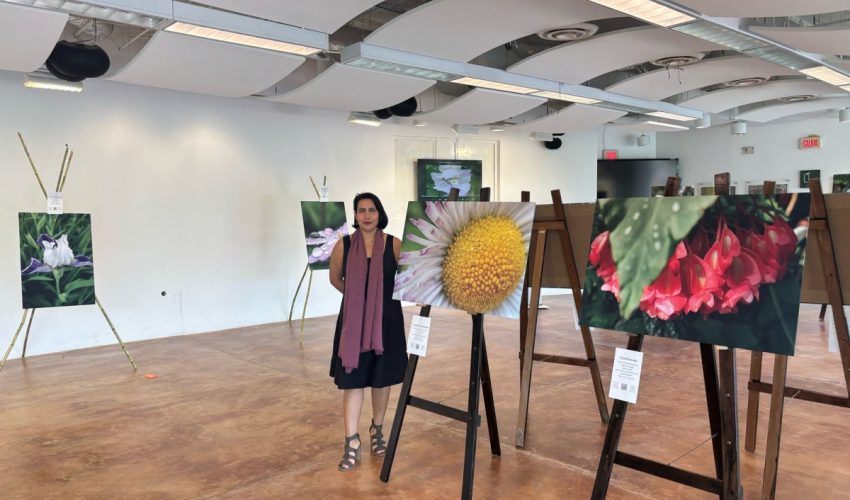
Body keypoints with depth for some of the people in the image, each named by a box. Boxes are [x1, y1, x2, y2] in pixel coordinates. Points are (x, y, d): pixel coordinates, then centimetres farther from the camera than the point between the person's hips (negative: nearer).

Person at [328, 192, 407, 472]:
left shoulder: (394, 244, -6)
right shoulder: (343, 245, -5)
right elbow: (335, 279, 12)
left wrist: (381, 297, 5)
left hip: (386, 320, 0)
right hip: (353, 321, 0)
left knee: (382, 379, 12)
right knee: (352, 381, 0)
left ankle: (377, 431, 32)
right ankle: (352, 443, 9)